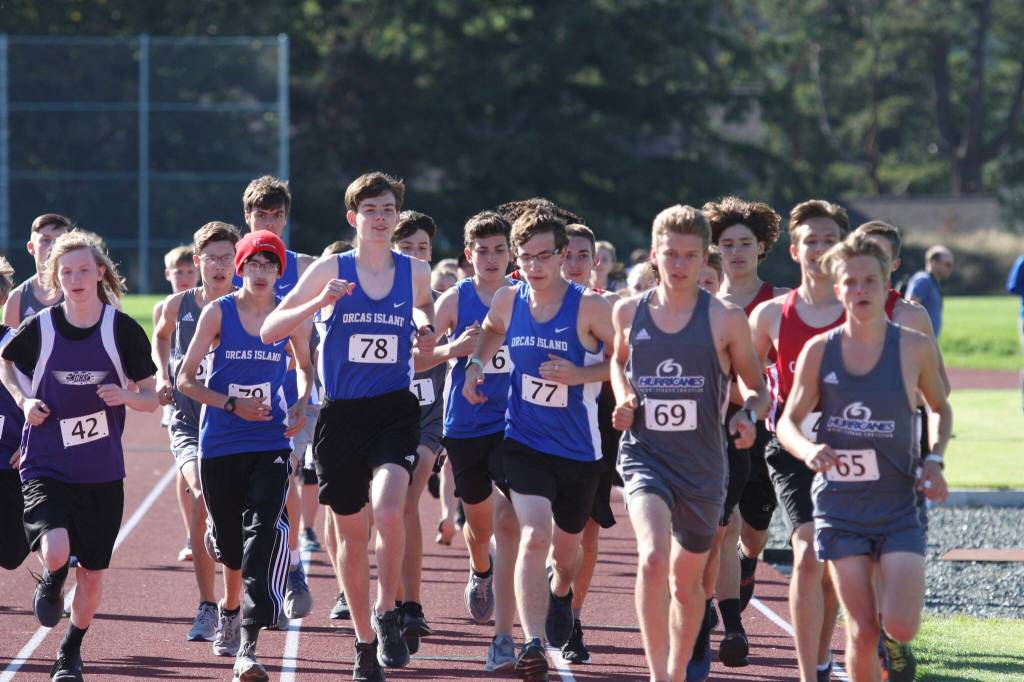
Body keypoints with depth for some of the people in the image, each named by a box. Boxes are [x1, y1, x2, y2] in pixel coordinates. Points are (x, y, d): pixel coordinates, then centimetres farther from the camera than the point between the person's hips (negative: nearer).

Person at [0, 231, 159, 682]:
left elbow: (151, 398, 1)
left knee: (93, 571, 9)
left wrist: (126, 395, -21)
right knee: (55, 551, -24)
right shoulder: (39, 328, -7)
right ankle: (51, 582, 14)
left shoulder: (123, 330, -6)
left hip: (102, 470, 2)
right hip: (46, 466, -2)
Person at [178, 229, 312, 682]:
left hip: (271, 442, 0)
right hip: (220, 443, 0)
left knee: (265, 533, -19)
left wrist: (301, 407, 0)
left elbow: (306, 367, 19)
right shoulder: (218, 313, -4)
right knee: (229, 546, 8)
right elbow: (186, 379, -2)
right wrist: (232, 405, -15)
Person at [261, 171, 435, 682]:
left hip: (395, 410, 0)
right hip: (341, 414, 0)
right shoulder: (330, 271, -2)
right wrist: (320, 303, -19)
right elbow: (269, 330, -4)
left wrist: (426, 330, 4)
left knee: (389, 510, -26)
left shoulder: (416, 272, 3)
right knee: (352, 534, 9)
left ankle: (387, 614, -5)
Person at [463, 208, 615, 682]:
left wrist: (579, 374, -22)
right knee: (534, 536, -22)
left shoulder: (590, 307, -15)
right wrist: (477, 363, 5)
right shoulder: (508, 300, -3)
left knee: (566, 548, 20)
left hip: (579, 448, 0)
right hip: (523, 442, 0)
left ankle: (561, 592, 57)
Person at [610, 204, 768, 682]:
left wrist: (749, 414, -15)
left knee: (687, 580, 15)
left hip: (702, 463, 1)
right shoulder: (629, 312, 2)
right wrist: (623, 400, 4)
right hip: (645, 453, -1)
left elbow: (756, 387, 6)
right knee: (653, 558, -25)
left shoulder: (725, 320, -4)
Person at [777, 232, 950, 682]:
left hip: (899, 506, -1)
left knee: (901, 627, -14)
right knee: (862, 632, -3)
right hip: (840, 506, 1)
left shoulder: (914, 348, -3)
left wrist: (934, 460, -4)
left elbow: (940, 409, 13)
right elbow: (789, 421, 4)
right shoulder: (819, 350, -1)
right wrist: (808, 450, -18)